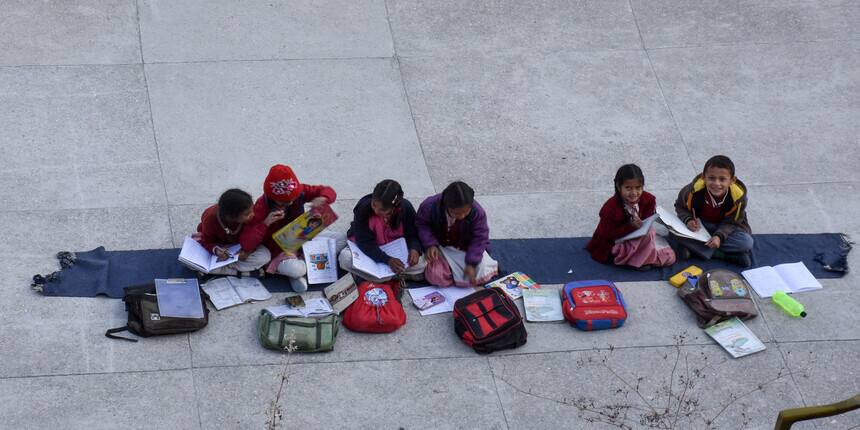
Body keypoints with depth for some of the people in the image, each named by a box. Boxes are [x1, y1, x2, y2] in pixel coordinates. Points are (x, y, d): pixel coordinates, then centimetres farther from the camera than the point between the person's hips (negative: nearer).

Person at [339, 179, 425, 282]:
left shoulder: (406, 208, -20)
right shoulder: (363, 207, -27)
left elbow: (413, 235, -5)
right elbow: (364, 241, -25)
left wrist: (415, 249, -29)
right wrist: (387, 259, -37)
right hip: (367, 249, -1)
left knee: (420, 264, -26)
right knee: (345, 258, -32)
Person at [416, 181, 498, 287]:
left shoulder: (477, 212, -27)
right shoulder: (430, 206, -27)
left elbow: (479, 238, -16)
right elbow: (421, 224, -8)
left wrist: (471, 263, -23)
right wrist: (430, 245, -23)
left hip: (464, 248, 0)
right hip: (440, 246, 0)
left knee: (478, 277, -20)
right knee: (435, 276, -23)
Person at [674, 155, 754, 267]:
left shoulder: (739, 196, -25)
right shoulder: (695, 190, -25)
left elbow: (731, 222, -14)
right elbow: (680, 206, -6)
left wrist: (719, 236, -33)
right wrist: (688, 220, -26)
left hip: (725, 228, 0)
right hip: (698, 224, 0)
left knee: (747, 242, -28)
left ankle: (695, 247, -25)